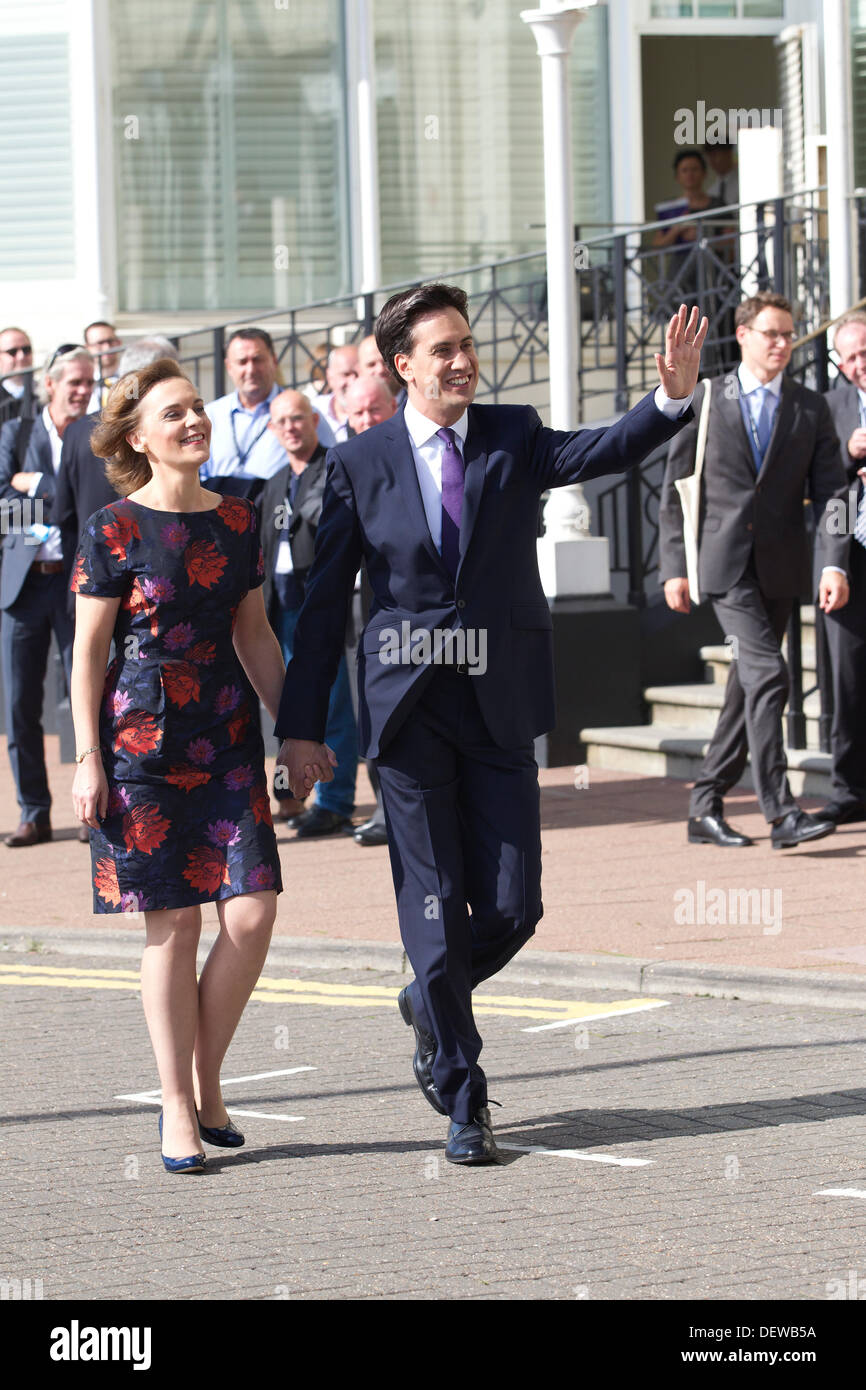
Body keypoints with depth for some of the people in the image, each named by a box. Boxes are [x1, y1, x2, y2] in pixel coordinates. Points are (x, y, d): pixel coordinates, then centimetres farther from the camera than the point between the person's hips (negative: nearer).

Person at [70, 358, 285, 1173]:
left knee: (252, 914, -6)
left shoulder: (237, 521, 8)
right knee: (173, 924, -2)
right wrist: (89, 758, -7)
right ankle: (178, 1108, 9)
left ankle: (206, 1086, 12)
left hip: (228, 740, 4)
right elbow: (88, 652, -3)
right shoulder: (114, 531, -5)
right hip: (143, 741, -4)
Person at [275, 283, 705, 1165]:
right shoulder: (360, 465, 1)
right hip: (408, 710, -1)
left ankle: (431, 1003, 31)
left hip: (499, 706, 2)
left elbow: (604, 452, -14)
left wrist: (672, 398, -34)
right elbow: (324, 601, 3)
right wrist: (302, 726, 0)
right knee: (434, 908, 1)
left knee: (512, 908, -1)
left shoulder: (513, 439, 4)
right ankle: (462, 1101, 12)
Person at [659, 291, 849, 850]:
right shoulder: (704, 401, 3)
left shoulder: (811, 408, 8)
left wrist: (835, 564, -12)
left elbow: (830, 490, 1)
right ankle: (781, 812, -20)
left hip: (780, 567, 4)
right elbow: (676, 489, 5)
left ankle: (706, 808, 18)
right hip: (724, 564, -4)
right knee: (767, 674, -17)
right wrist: (675, 567, -1)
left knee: (748, 685, 8)